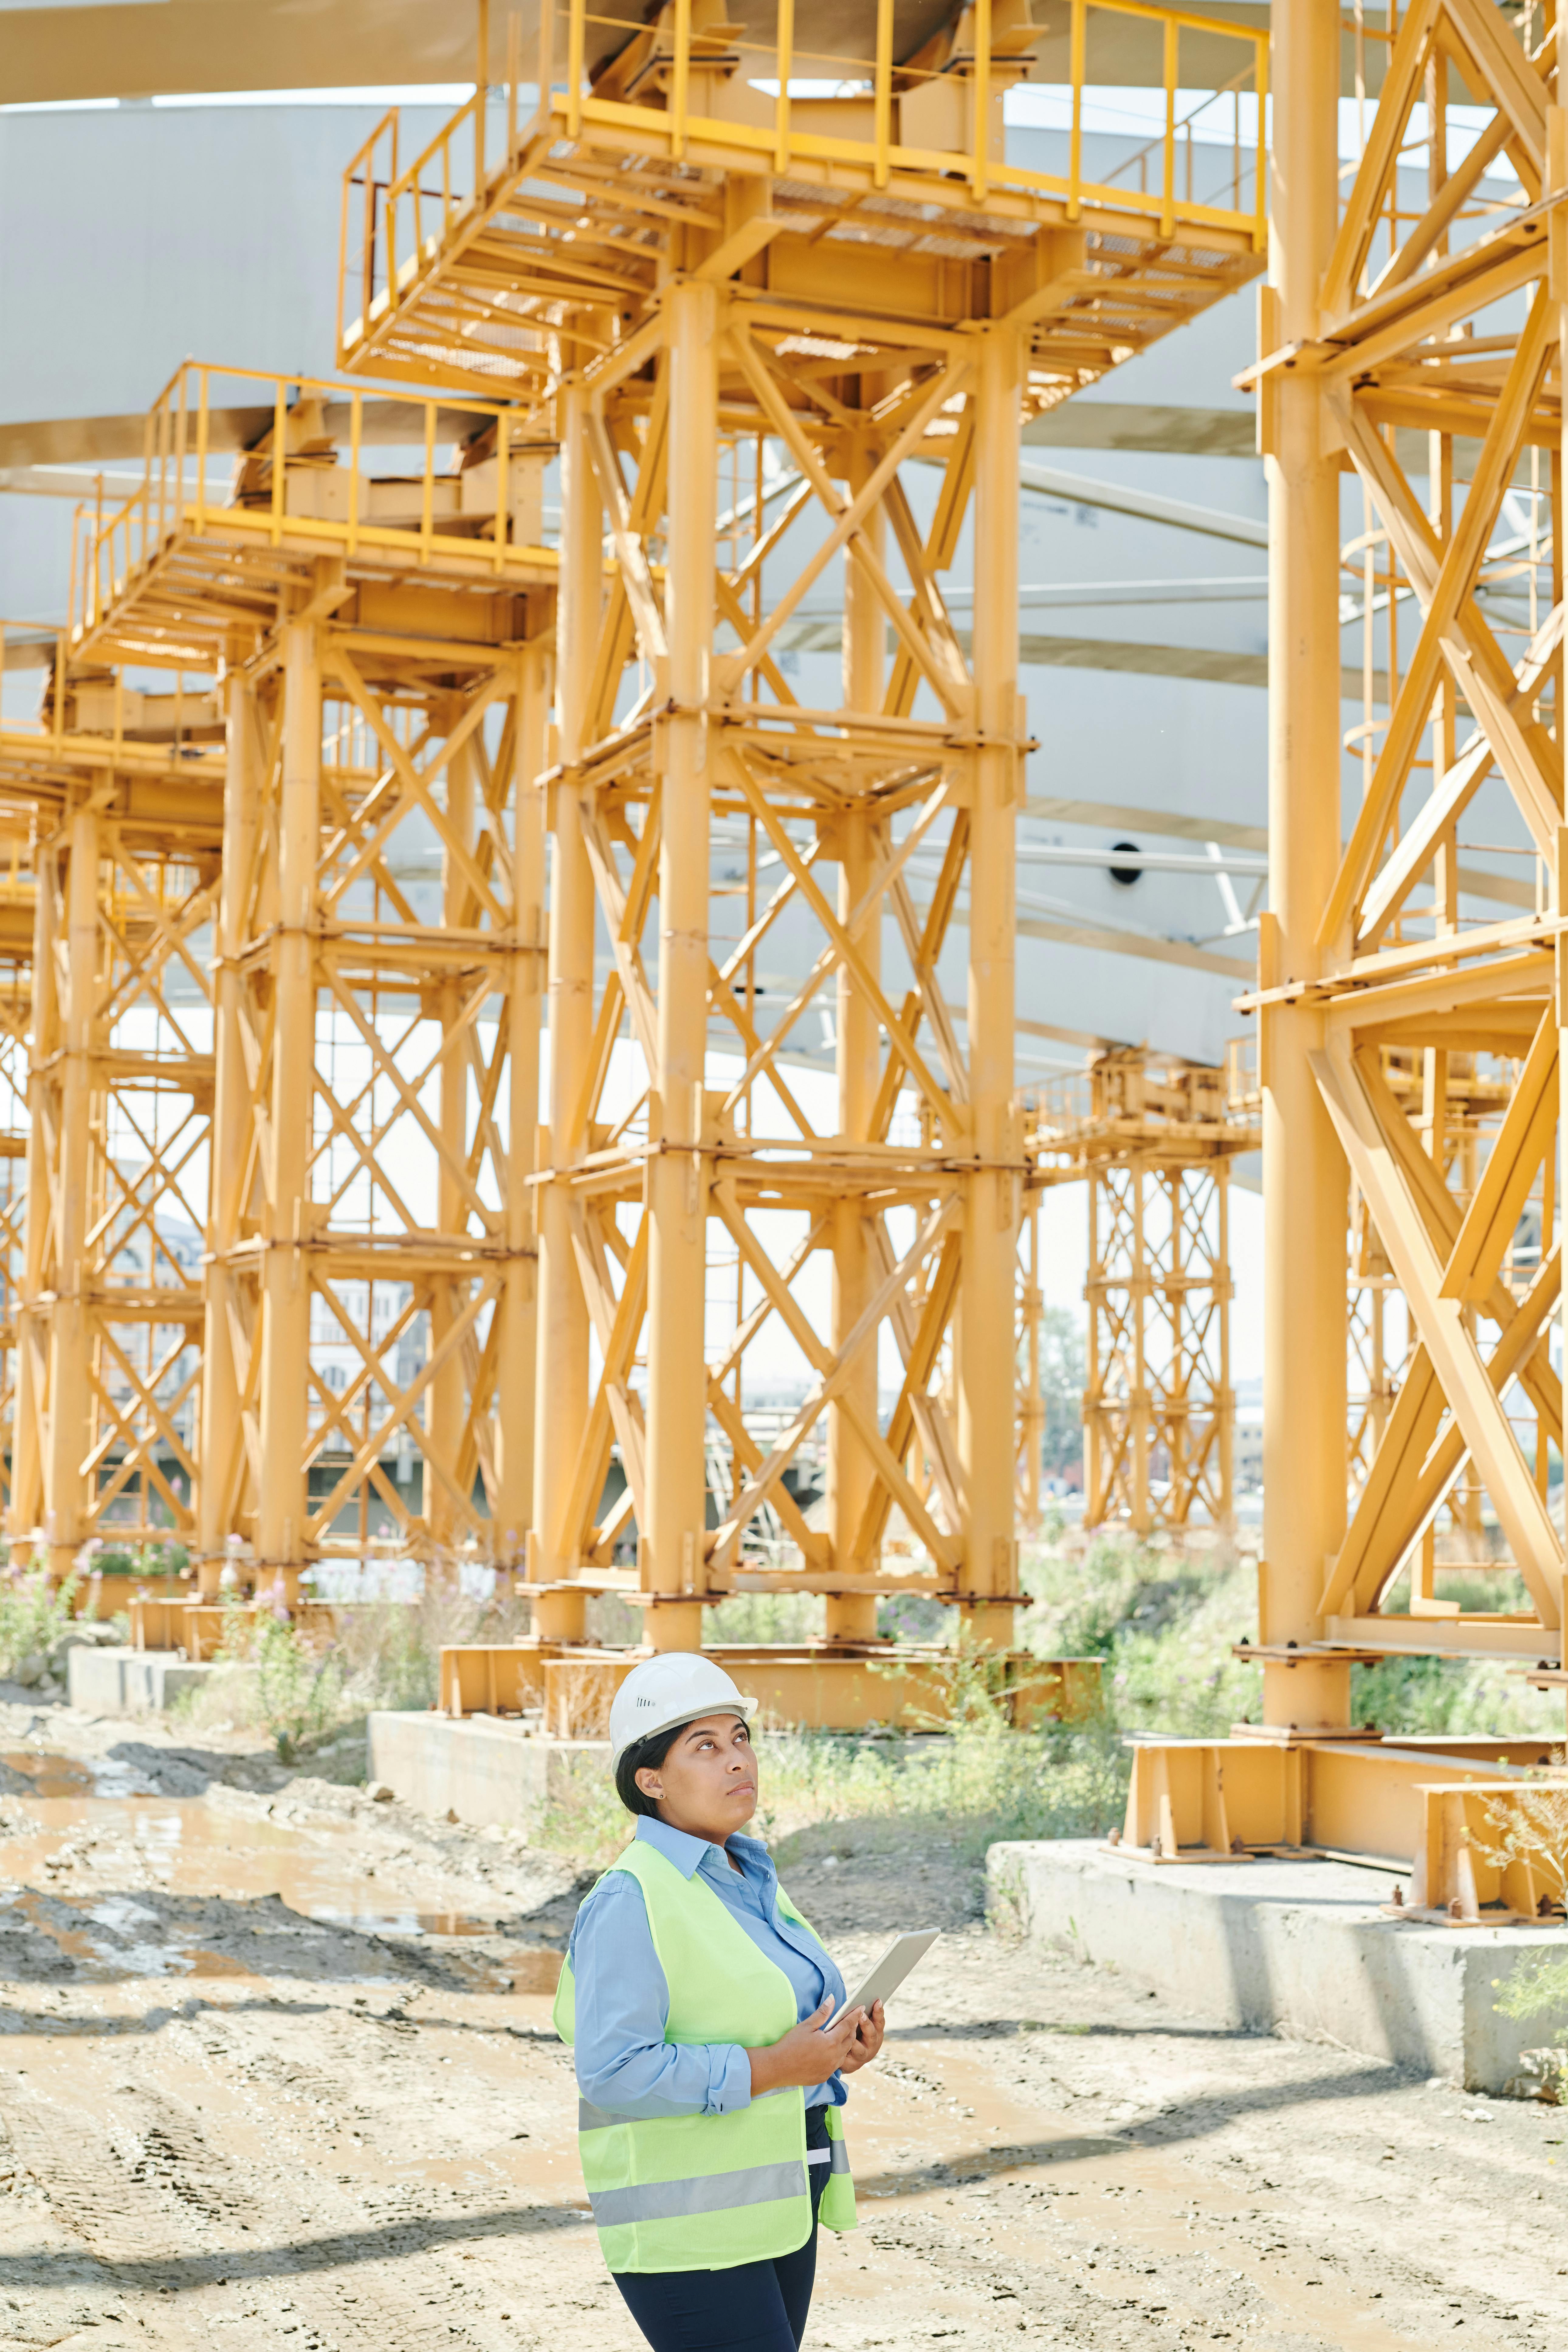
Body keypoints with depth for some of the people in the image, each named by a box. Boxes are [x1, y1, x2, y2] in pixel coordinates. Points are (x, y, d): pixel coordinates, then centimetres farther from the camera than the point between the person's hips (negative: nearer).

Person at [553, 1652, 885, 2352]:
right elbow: (613, 2072, -24)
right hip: (691, 2222, -9)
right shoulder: (632, 1901, -16)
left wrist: (841, 2047, 1)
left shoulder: (747, 1879, 12)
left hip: (775, 2206, 9)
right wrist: (773, 2069, -22)